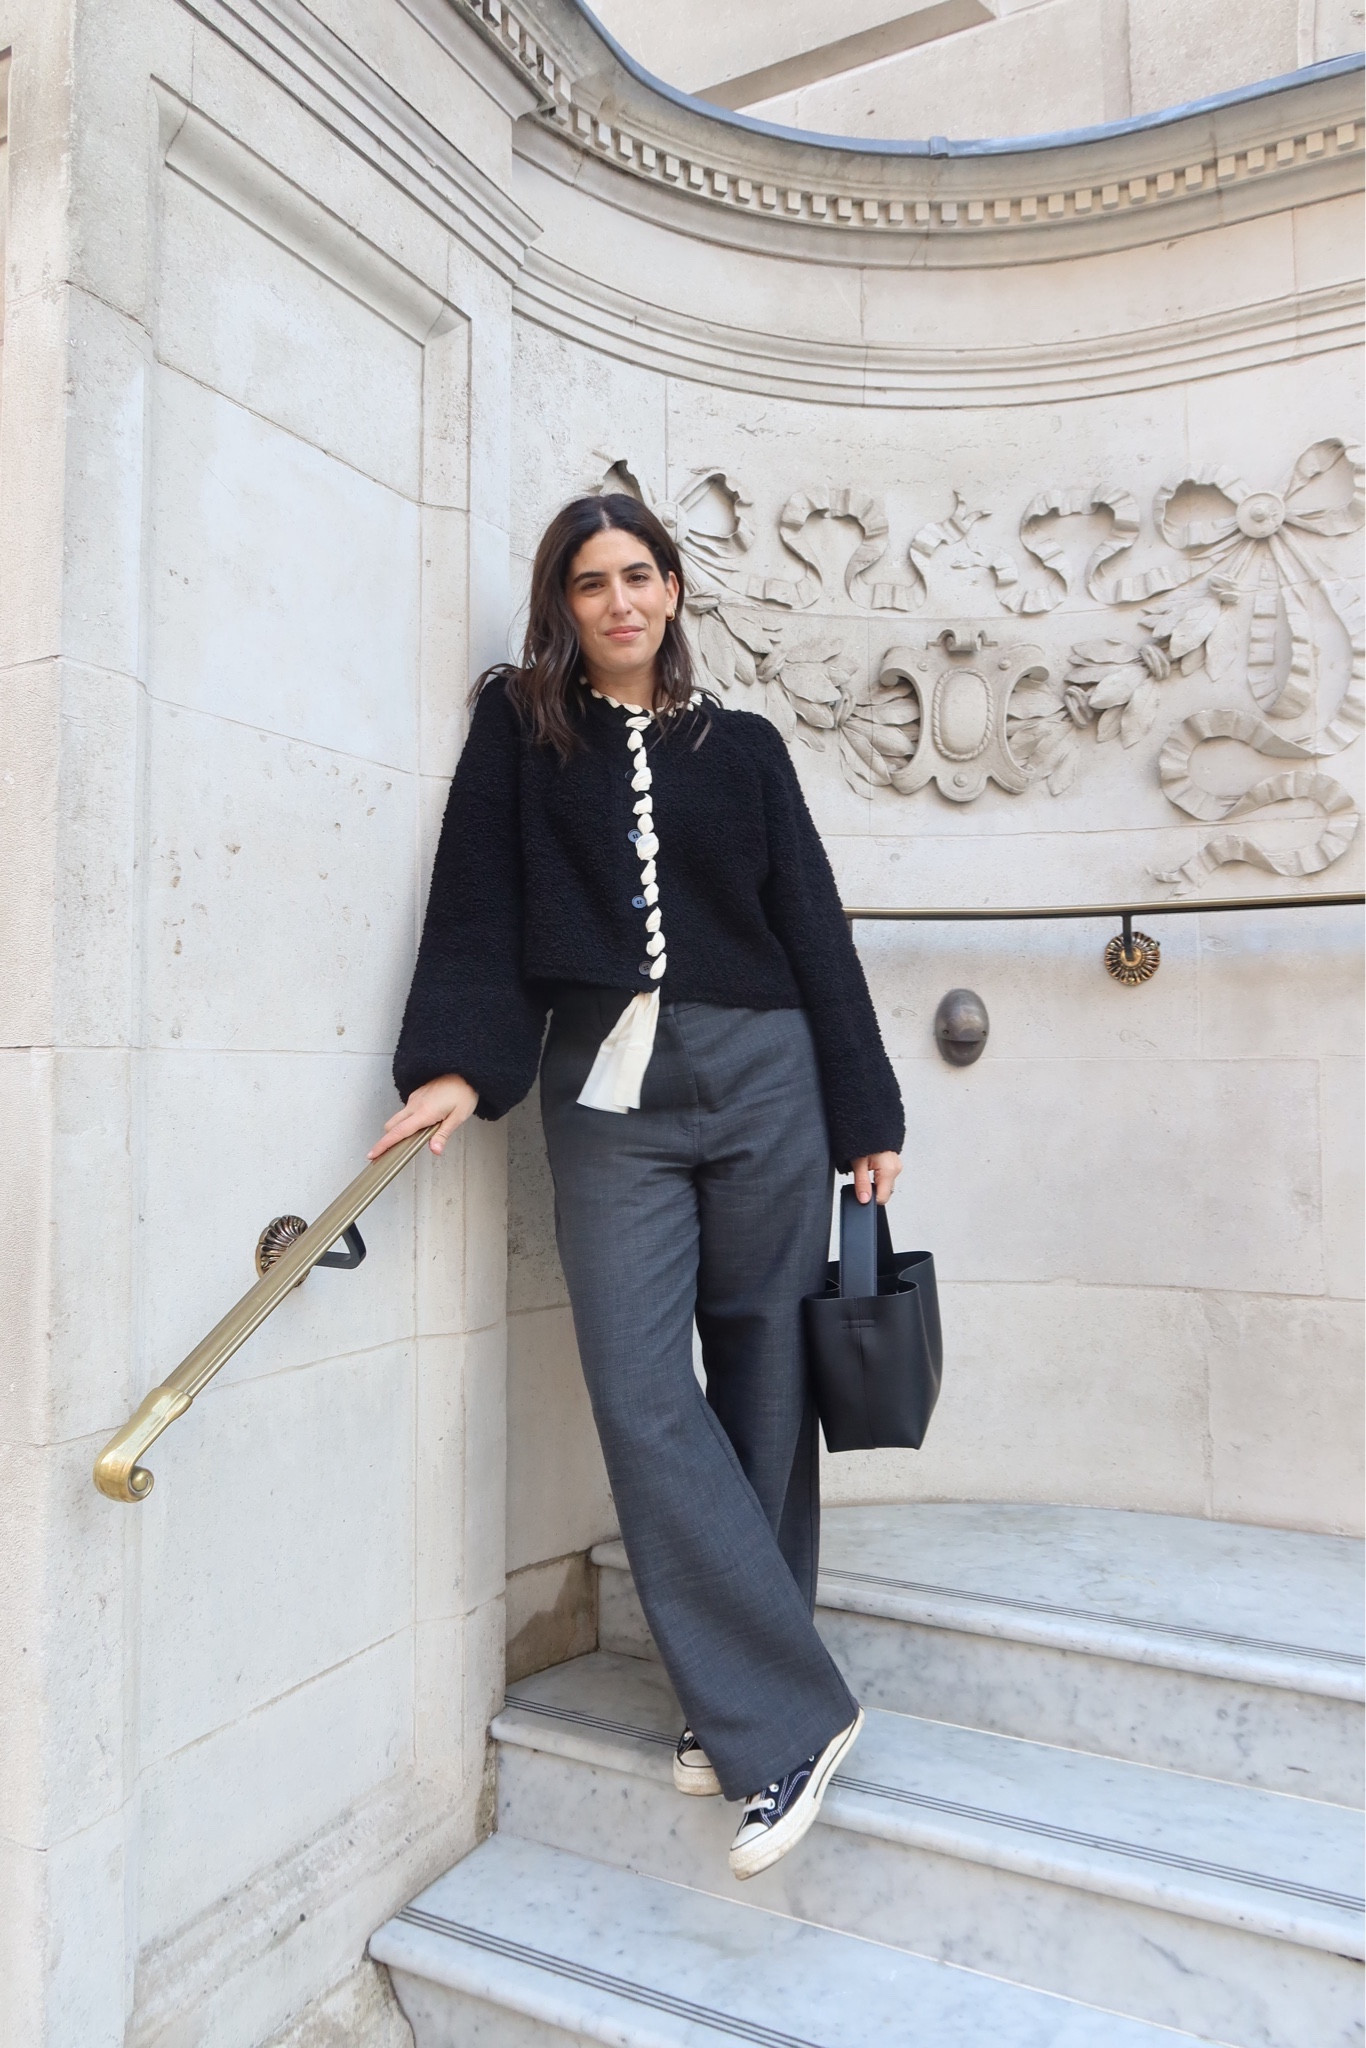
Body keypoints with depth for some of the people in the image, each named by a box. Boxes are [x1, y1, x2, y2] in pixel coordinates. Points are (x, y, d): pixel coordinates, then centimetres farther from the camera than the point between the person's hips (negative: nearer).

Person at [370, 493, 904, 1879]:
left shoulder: (742, 746, 13)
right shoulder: (520, 727, 11)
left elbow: (812, 926, 10)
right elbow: (478, 902, 1)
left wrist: (865, 1117, 6)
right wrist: (458, 1061, -14)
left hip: (760, 1078, 1)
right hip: (607, 1090, -1)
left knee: (761, 1384, 3)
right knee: (642, 1398, -8)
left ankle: (745, 1702, 17)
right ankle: (787, 1712, 5)